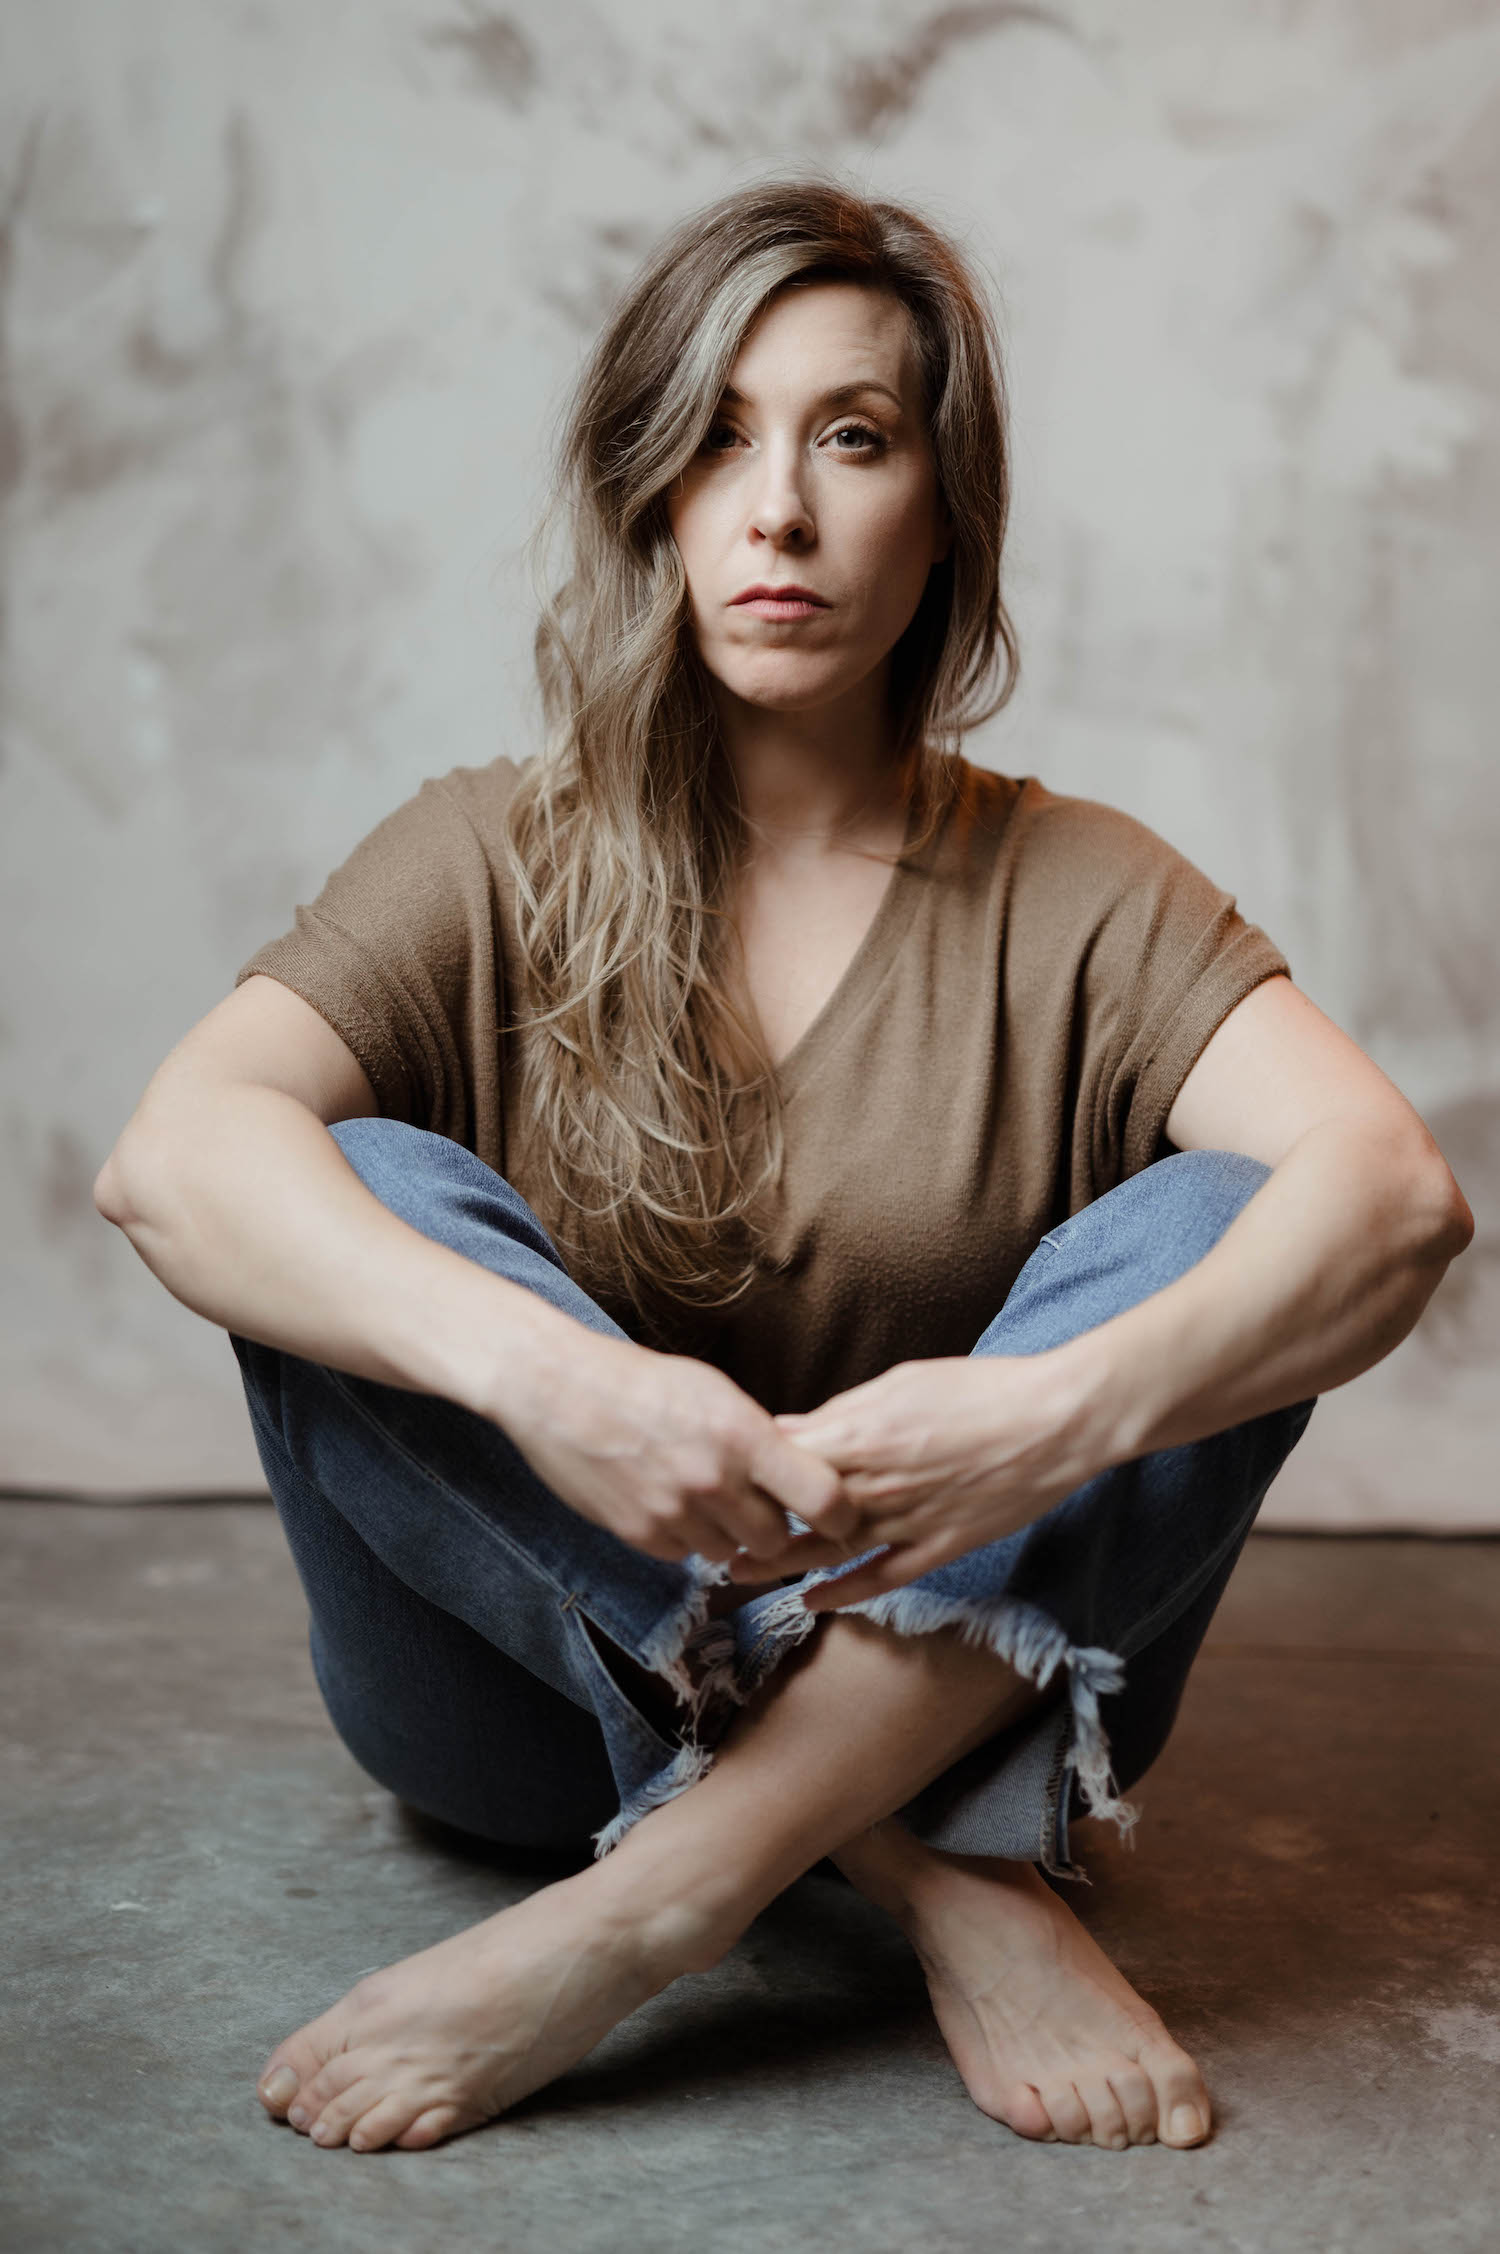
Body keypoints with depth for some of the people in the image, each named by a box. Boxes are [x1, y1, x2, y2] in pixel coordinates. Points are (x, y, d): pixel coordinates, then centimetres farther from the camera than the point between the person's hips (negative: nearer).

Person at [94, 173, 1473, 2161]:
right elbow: (169, 1155, -20)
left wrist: (1066, 1410, -37)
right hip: (535, 1689, 0)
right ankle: (943, 1885, -26)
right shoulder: (495, 862, -1)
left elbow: (1401, 1189, -18)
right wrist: (534, 1373, -38)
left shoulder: (1073, 895, -1)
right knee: (358, 1197, -23)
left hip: (959, 1670, 1)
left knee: (1225, 1219, -21)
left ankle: (652, 1908, -30)